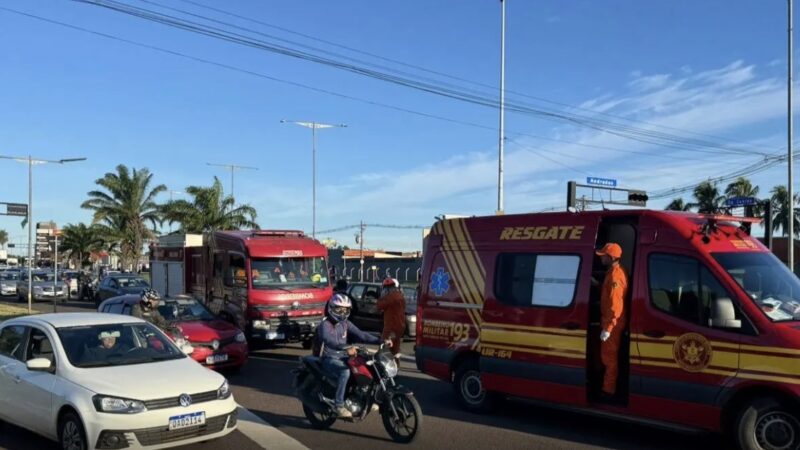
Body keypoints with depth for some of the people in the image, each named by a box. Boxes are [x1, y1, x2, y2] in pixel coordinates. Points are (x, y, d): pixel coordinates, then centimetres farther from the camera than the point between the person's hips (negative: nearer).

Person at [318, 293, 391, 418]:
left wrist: (380, 341, -9)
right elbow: (329, 340, -32)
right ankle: (339, 405, -27)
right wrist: (346, 348, -48)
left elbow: (360, 335, 4)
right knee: (345, 372, -35)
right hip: (329, 359, -7)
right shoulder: (325, 325, -13)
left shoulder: (345, 324, 10)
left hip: (343, 357, 7)